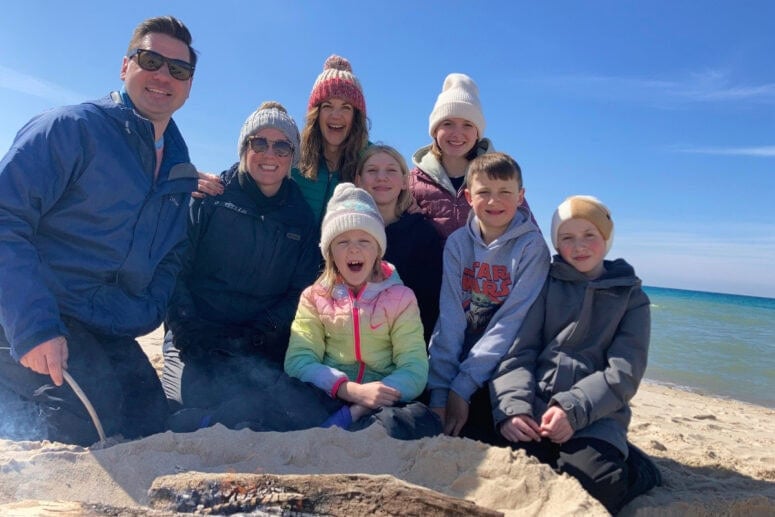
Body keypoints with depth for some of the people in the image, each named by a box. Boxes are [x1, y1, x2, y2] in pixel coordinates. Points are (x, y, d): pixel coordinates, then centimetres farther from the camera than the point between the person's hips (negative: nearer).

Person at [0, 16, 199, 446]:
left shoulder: (181, 176, 13)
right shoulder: (73, 128, -8)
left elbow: (171, 259, 17)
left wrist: (143, 315, -2)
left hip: (110, 334, 7)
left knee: (149, 423, 0)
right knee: (93, 415, -26)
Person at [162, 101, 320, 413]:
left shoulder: (302, 218, 9)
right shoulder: (210, 195, 3)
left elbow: (301, 292, 6)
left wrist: (257, 334, -9)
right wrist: (187, 329, -14)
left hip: (261, 349, 2)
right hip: (195, 341, -1)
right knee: (188, 408, -25)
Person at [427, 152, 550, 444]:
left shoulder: (531, 247, -9)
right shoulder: (457, 243, 0)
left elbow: (512, 321, -16)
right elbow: (450, 316, -10)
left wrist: (461, 387, -20)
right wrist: (439, 391, -19)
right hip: (459, 358, 3)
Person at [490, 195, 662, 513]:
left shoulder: (631, 298, 10)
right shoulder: (544, 285, 11)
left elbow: (625, 372, -3)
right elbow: (517, 352, 2)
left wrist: (575, 408, -19)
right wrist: (512, 406, -16)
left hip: (596, 415, 0)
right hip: (533, 409, 1)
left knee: (594, 481, -29)